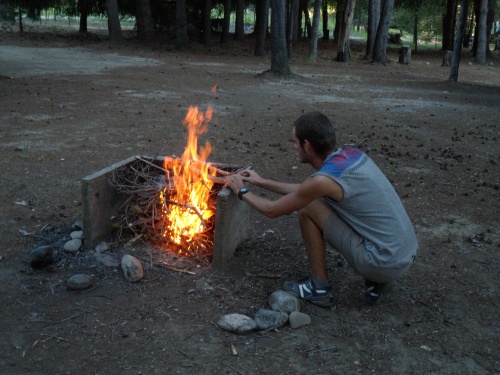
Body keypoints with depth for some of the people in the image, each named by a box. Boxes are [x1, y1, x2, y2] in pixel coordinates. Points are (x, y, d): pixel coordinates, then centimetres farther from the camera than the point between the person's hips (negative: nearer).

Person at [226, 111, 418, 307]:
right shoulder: (352, 155, 6)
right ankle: (374, 283, 19)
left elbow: (272, 210, -3)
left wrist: (242, 191, 15)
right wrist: (262, 182, 27)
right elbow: (304, 191, 21)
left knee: (307, 210, -5)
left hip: (385, 263, -8)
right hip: (407, 254, 8)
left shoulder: (323, 180, -18)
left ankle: (319, 288, 8)